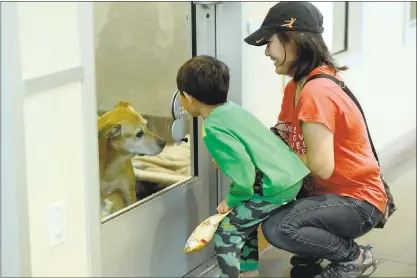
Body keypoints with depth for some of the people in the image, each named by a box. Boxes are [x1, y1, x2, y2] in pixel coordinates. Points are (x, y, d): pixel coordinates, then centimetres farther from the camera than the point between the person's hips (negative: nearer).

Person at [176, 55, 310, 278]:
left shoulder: (213, 129, -17)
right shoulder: (231, 109, 9)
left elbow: (243, 174, -20)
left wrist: (232, 200, -5)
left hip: (277, 187, -9)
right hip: (292, 176, 9)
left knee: (227, 229, 1)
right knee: (244, 217, 27)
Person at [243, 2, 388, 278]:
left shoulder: (316, 93, -26)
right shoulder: (295, 87, 5)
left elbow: (321, 167, -29)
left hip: (357, 201, -9)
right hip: (329, 191, 9)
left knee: (277, 228, -25)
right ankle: (318, 247, 18)